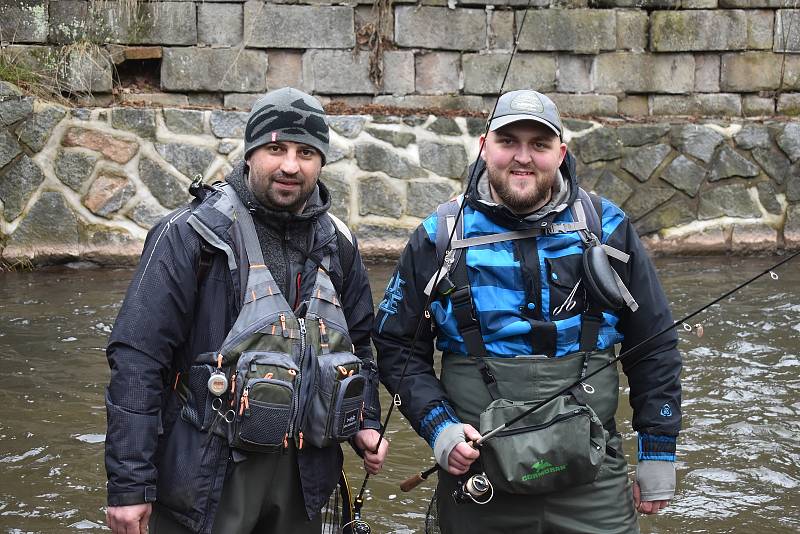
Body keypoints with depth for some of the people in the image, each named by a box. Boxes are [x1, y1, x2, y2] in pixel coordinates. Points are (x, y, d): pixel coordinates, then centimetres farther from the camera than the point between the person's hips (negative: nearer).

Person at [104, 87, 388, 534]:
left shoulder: (337, 244, 7)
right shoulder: (193, 234, -10)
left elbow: (358, 344, 22)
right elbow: (138, 357, -14)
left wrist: (366, 422, 5)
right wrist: (130, 484, -17)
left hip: (302, 477, 5)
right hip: (207, 476, -5)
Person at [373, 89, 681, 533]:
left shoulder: (606, 228, 3)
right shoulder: (439, 238, 2)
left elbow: (655, 346, 8)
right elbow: (395, 345, 7)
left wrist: (658, 454, 6)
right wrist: (438, 426, -7)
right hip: (477, 480, 0)